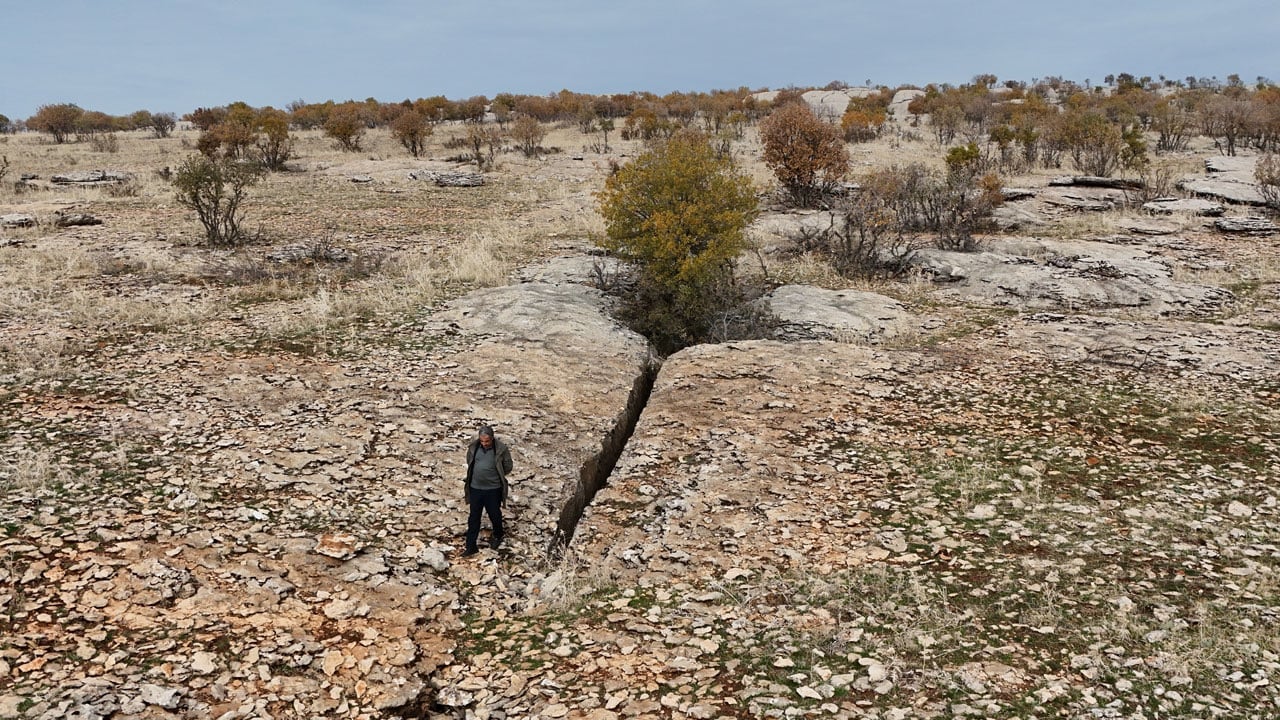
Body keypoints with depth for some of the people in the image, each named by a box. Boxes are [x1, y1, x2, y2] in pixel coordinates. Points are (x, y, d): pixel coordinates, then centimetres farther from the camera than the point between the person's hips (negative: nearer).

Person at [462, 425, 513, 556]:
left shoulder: (502, 449, -17)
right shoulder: (473, 446, -8)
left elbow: (508, 468, -5)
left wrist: (493, 476, -1)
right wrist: (477, 474, 3)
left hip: (493, 489, -2)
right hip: (475, 488, 2)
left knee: (494, 514, 16)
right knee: (474, 517, 10)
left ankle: (497, 536, 44)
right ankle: (471, 546, 20)